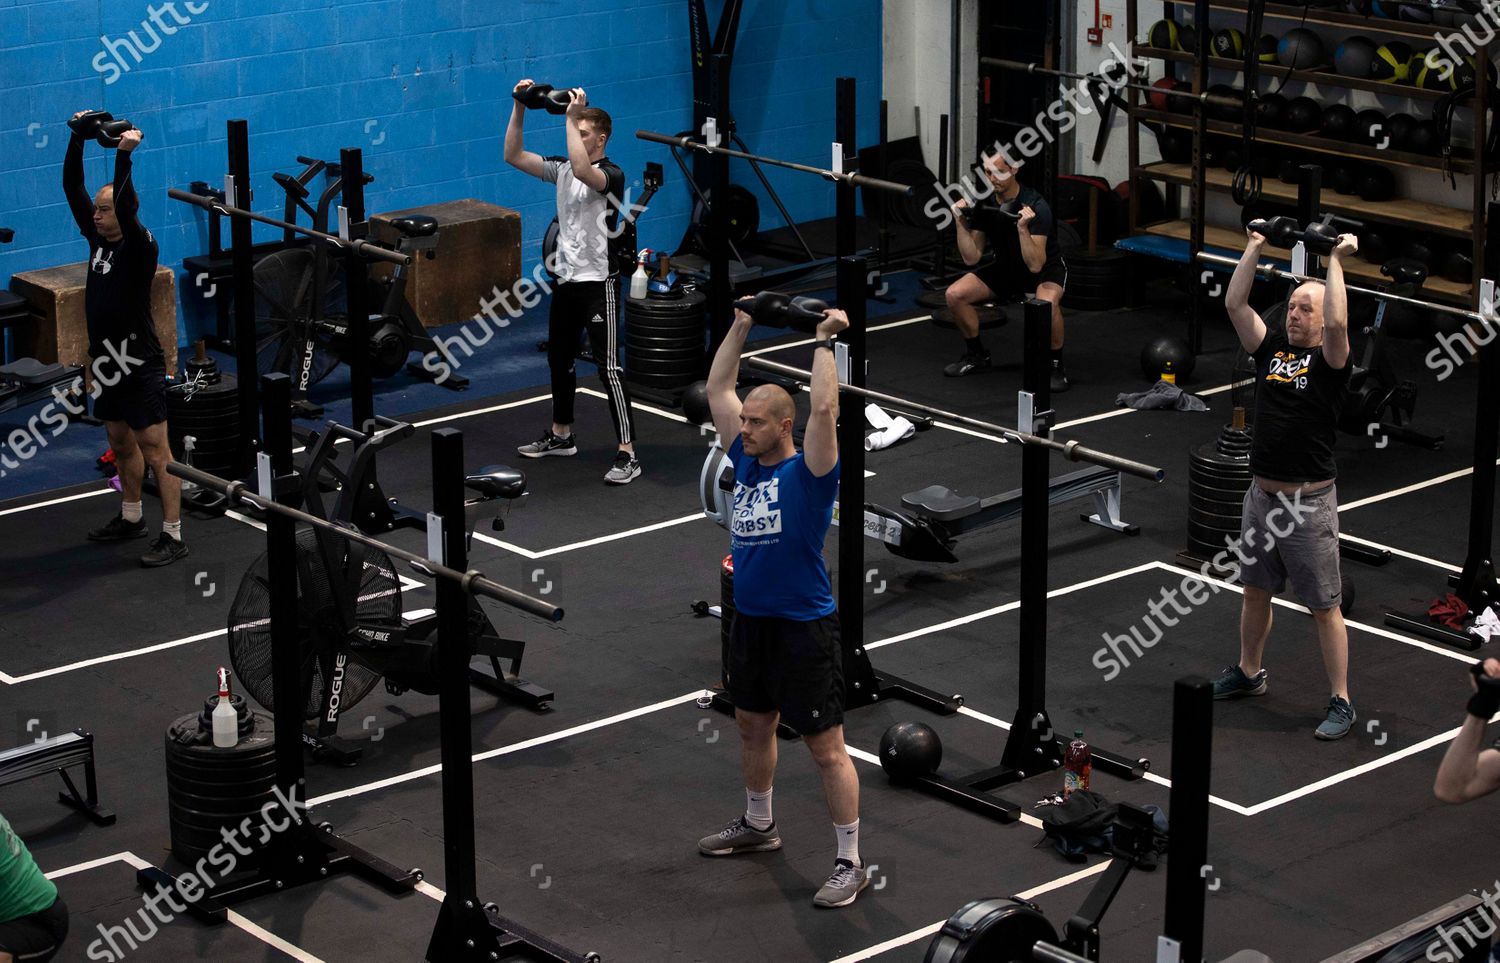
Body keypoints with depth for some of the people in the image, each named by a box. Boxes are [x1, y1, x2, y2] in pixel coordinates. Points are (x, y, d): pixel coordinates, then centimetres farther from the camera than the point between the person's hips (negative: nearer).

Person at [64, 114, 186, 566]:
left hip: (139, 366, -9)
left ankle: (173, 536, -2)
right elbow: (73, 189, 6)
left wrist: (124, 155, -38)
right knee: (121, 444, 21)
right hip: (107, 363, 9)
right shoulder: (98, 239, 6)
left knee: (155, 453, -5)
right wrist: (77, 140, 0)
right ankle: (131, 518, 35)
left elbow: (126, 206, -33)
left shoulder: (139, 247, -15)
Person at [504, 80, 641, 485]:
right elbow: (514, 156, 3)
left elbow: (583, 170, -37)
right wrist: (519, 108, -5)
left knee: (608, 366, -11)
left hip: (598, 282, -9)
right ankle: (561, 435, 36)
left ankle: (627, 454, -12)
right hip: (566, 280, 9)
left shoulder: (611, 175, -15)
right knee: (559, 359, 19)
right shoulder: (563, 167, 8)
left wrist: (572, 116, -34)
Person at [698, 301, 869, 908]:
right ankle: (758, 826, 42)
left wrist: (825, 341, -20)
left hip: (804, 627, -8)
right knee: (752, 726, 22)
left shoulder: (807, 471, -13)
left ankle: (850, 863, 0)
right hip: (751, 621, 8)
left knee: (826, 746, -4)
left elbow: (824, 408, -28)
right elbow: (717, 390, 11)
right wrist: (741, 327, 10)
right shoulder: (747, 463, 6)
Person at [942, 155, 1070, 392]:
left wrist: (1023, 228, -46)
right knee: (955, 294, -13)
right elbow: (971, 258, -9)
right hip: (1006, 268, 6)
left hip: (1046, 269, -6)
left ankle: (1055, 364, -17)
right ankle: (977, 354, 9)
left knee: (1046, 303, -40)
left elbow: (1035, 265, -34)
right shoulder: (982, 203, -11)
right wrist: (960, 222, -21)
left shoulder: (1035, 206, -29)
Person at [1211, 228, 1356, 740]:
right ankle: (1248, 674, 39)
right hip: (1261, 496, 6)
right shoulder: (1270, 348, 8)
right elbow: (1235, 303, 2)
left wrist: (1336, 260, -22)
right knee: (1254, 590, 21)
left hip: (1309, 504, -6)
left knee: (1324, 607, -1)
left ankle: (1341, 703, 4)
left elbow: (1338, 321, -29)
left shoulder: (1329, 359, -8)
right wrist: (1255, 246, 1)